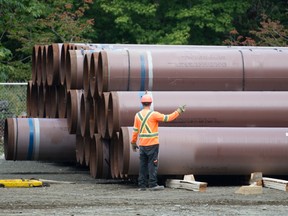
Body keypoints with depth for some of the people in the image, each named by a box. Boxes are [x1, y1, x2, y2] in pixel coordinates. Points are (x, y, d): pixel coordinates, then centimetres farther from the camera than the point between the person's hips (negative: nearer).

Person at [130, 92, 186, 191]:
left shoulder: (138, 115, 5)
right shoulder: (153, 114, -10)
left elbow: (135, 130, 8)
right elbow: (168, 118, -9)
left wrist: (133, 143, 17)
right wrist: (178, 111, 0)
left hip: (142, 144, 5)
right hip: (152, 144, -5)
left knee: (143, 164, 8)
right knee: (152, 164, -3)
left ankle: (142, 185, 7)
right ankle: (152, 184, -6)